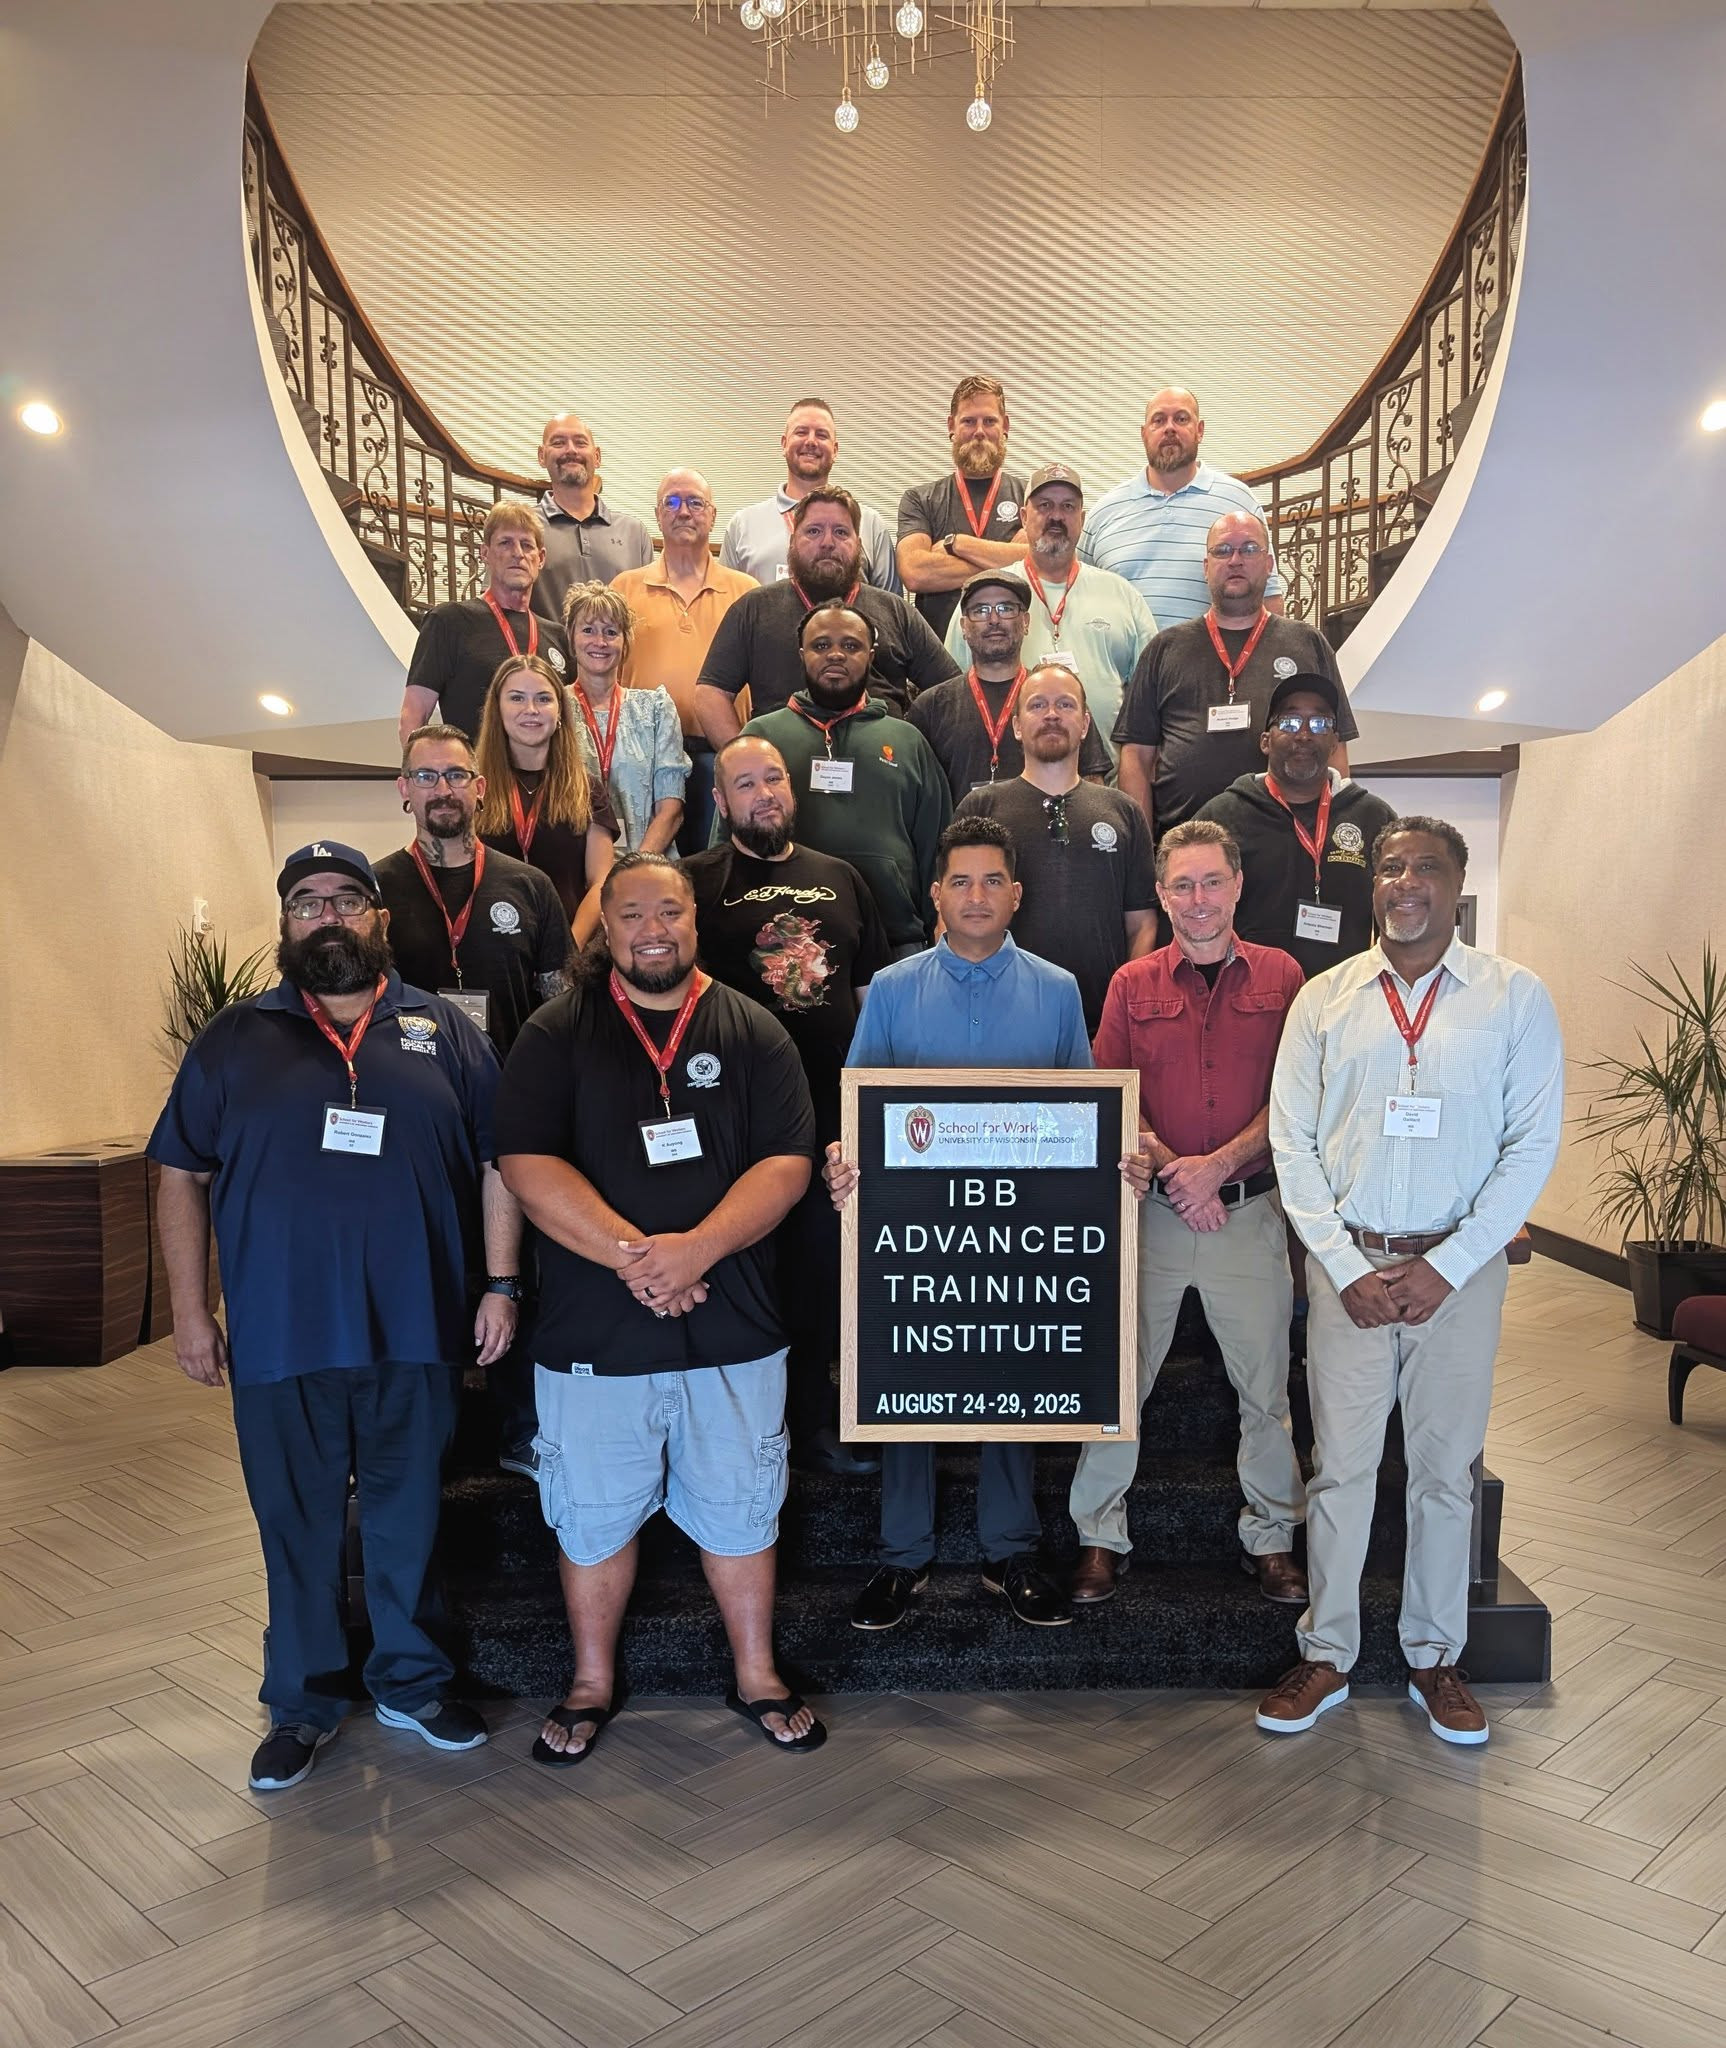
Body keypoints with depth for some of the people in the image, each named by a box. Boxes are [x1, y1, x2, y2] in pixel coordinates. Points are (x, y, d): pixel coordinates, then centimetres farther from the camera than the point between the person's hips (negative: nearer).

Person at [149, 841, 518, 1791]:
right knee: (297, 1530, 12)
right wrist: (190, 1312, 0)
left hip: (415, 1333, 0)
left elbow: (497, 1165, 3)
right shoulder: (233, 1039, 5)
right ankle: (303, 1703, 30)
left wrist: (500, 1286, -2)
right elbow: (183, 1177, 5)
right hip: (279, 1339, 0)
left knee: (408, 1521, 14)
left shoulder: (444, 1031, 4)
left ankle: (411, 1682, 33)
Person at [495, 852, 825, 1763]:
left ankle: (757, 1677, 35)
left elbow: (787, 1163, -6)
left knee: (740, 1511, 14)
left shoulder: (751, 1031, 2)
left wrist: (697, 1248, -20)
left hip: (732, 1330, 1)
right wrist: (633, 1256, -19)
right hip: (593, 1334, 0)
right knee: (593, 1517, 14)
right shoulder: (555, 1036, -1)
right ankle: (592, 1684, 36)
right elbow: (529, 1165, -10)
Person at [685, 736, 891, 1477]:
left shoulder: (839, 878, 12)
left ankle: (813, 1419, 27)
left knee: (820, 1260, 13)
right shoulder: (698, 881, -2)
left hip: (832, 1098, 4)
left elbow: (873, 984, 16)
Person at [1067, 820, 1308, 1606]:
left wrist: (1220, 1164, -12)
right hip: (1152, 1213, 1)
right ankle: (1100, 1535, 20)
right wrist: (1170, 1172, -11)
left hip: (1249, 1212, 0)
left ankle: (1272, 1535, 26)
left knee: (1266, 1386, 8)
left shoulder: (1279, 976, 4)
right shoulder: (1132, 984, 6)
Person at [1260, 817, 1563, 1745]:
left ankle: (1435, 1658, 26)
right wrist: (1347, 1267, -7)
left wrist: (1446, 1266, -10)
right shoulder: (1324, 998, 4)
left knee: (1446, 1468, 10)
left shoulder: (1515, 996, 1)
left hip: (1460, 1267, 0)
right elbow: (1292, 1142, 2)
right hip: (1347, 1263, 1)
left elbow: (1532, 1143, -3)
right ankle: (1326, 1656, 20)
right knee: (1340, 1465, 6)